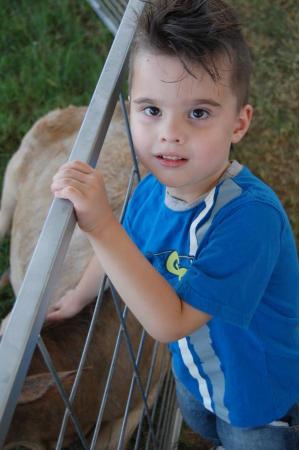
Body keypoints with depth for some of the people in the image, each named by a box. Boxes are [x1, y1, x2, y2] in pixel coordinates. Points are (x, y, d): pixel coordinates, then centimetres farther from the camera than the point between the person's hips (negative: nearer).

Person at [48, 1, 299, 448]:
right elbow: (124, 251, 3)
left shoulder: (251, 214, -41)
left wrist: (101, 225, -47)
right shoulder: (151, 191, -20)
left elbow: (170, 322, -41)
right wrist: (80, 295, 19)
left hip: (263, 392, -6)